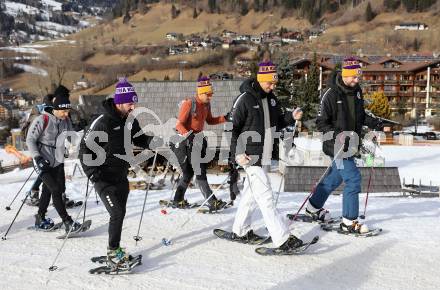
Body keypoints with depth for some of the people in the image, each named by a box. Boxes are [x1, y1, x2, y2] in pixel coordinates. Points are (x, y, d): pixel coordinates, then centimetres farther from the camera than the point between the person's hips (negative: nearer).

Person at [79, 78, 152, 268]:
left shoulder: (130, 120, 0)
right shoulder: (102, 123, -20)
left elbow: (140, 140, 14)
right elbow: (85, 149, -14)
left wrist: (151, 141, -8)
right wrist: (92, 173, -22)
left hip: (122, 177, 7)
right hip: (105, 179, -7)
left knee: (119, 214, 14)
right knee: (117, 214, -11)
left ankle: (115, 251, 29)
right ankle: (113, 252, 6)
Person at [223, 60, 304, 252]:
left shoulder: (271, 98, 10)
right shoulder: (245, 99, -12)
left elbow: (278, 122, 18)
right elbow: (232, 127, -10)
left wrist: (291, 117, -3)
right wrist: (237, 153, -16)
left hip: (265, 155, 8)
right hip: (250, 156, -8)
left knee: (252, 193, 16)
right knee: (265, 196, -9)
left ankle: (240, 231, 29)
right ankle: (282, 239, -8)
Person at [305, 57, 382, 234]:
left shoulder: (357, 91, 6)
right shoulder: (331, 94, -16)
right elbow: (321, 123, -14)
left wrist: (370, 122, 1)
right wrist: (337, 135, -27)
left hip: (350, 143, 8)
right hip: (337, 144, -8)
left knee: (336, 176, 17)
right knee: (353, 178, -10)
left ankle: (313, 207, 35)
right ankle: (349, 222, 2)